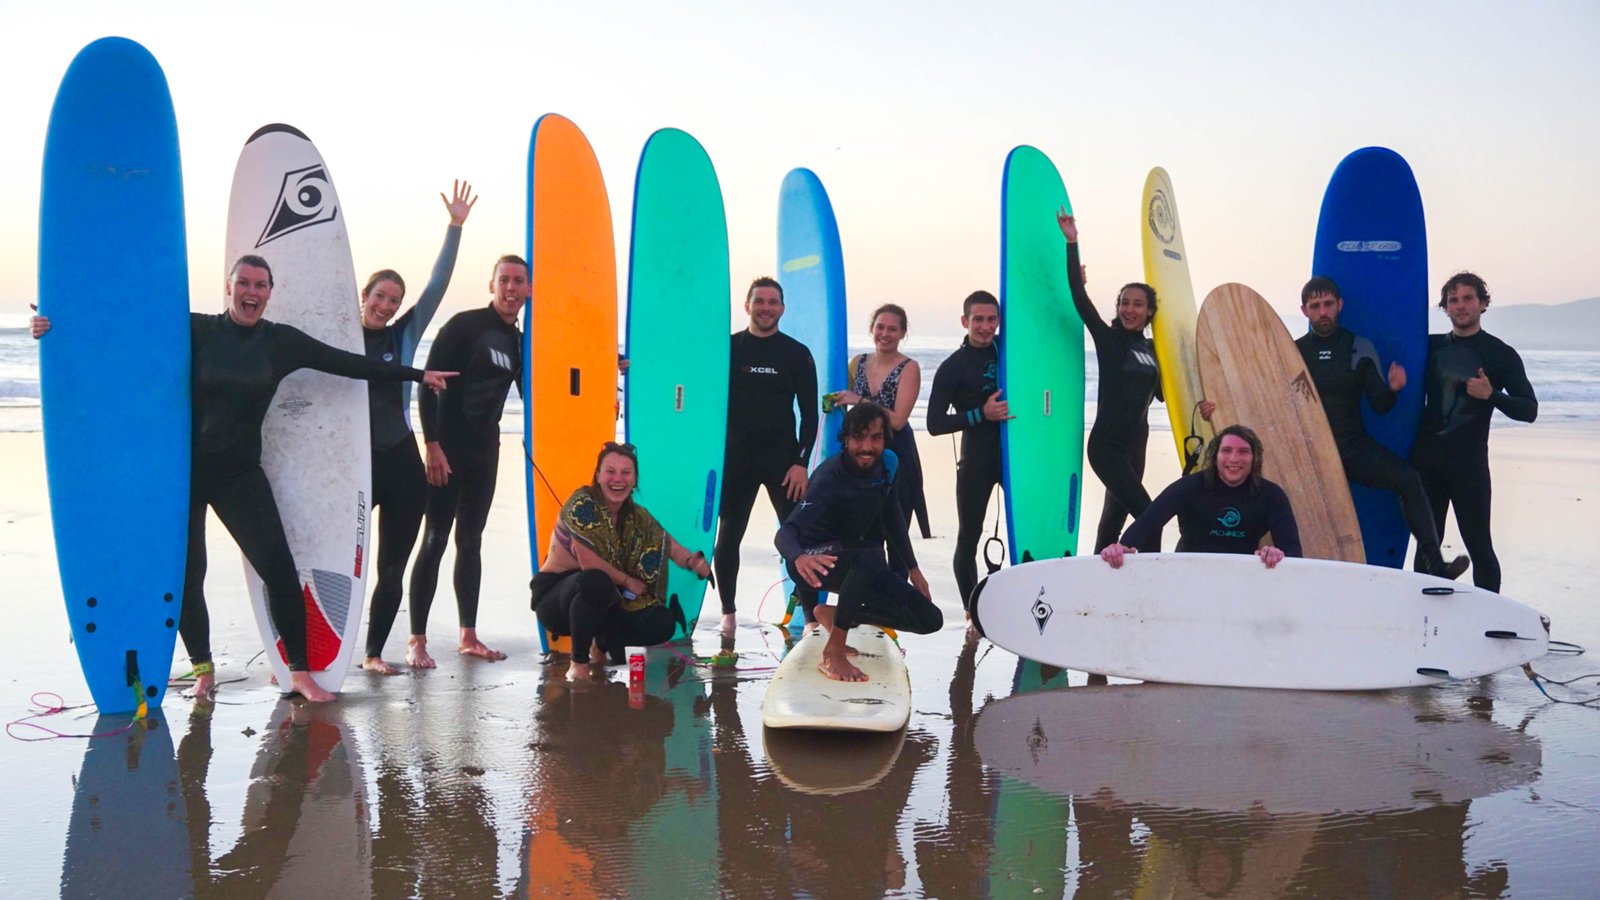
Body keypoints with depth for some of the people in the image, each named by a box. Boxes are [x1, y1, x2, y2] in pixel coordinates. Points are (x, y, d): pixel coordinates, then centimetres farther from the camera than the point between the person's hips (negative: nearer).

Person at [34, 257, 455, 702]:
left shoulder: (281, 341, 2)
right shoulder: (193, 330, -2)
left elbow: (348, 363, 5)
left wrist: (417, 375, 7)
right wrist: (59, 328, -13)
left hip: (240, 473, 1)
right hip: (182, 469, -1)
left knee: (280, 569, -10)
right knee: (186, 576, 5)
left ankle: (300, 674, -2)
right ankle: (203, 668, 25)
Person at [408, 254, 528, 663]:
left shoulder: (519, 342, 11)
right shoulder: (464, 326, -9)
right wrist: (433, 445, -20)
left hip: (485, 453, 7)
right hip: (448, 450, -7)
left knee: (471, 542, 11)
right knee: (435, 541, -6)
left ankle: (468, 637, 17)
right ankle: (417, 640, -2)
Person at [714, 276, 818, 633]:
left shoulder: (797, 354, 3)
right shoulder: (728, 348, 5)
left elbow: (809, 413, 2)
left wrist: (801, 462, -7)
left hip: (783, 459, -1)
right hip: (735, 459, 1)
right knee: (728, 537, 4)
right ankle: (728, 613, 17)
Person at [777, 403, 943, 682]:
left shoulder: (887, 463, -7)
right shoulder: (831, 476, -27)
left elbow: (892, 518, 10)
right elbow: (785, 533, -39)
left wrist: (913, 569, 8)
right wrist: (799, 558, -61)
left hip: (856, 563, 7)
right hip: (816, 561, -7)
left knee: (930, 620, -5)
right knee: (872, 556, -40)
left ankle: (834, 615, 8)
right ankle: (833, 654, -30)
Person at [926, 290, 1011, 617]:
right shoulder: (952, 367, -6)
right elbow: (935, 423, -11)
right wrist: (981, 414, -19)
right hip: (977, 460, -4)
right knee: (969, 535, 0)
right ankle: (972, 613, 9)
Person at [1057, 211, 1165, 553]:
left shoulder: (1152, 349, 11)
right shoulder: (1107, 339, -5)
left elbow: (1163, 393, 24)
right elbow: (1079, 298, -15)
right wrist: (1071, 243, -17)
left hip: (1135, 444, 7)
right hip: (1107, 444, -7)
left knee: (1116, 516, 13)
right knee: (1148, 516, -16)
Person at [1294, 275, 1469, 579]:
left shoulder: (1359, 347, 7)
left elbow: (1379, 406, 4)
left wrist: (1391, 389, -17)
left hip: (1354, 446, 0)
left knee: (1408, 478, -24)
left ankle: (1433, 565, -26)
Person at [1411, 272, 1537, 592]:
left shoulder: (1501, 355, 0)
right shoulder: (1431, 346, 11)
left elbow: (1529, 410, -2)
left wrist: (1491, 395, -17)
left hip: (1469, 462, -4)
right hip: (1427, 458, 4)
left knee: (1478, 545, -5)